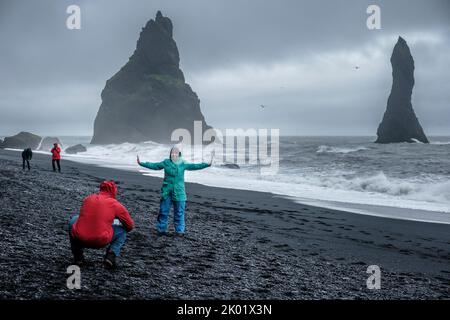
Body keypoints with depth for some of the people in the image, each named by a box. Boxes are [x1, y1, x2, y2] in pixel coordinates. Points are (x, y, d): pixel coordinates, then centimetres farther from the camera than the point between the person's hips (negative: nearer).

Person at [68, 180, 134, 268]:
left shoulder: (88, 198, 13)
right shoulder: (116, 204, 3)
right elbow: (130, 226, 12)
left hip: (79, 239, 3)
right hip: (101, 242, -2)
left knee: (73, 220, 34)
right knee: (122, 231, 21)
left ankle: (78, 257, 24)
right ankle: (111, 254, -2)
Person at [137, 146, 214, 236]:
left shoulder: (183, 164, 1)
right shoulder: (166, 163, 1)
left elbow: (194, 166, 1)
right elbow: (154, 165, 9)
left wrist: (207, 164, -6)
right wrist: (141, 163, 8)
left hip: (179, 192, 0)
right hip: (167, 191, 0)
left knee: (179, 212, 5)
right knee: (163, 211, 5)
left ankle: (179, 230, 17)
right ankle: (161, 229, 18)